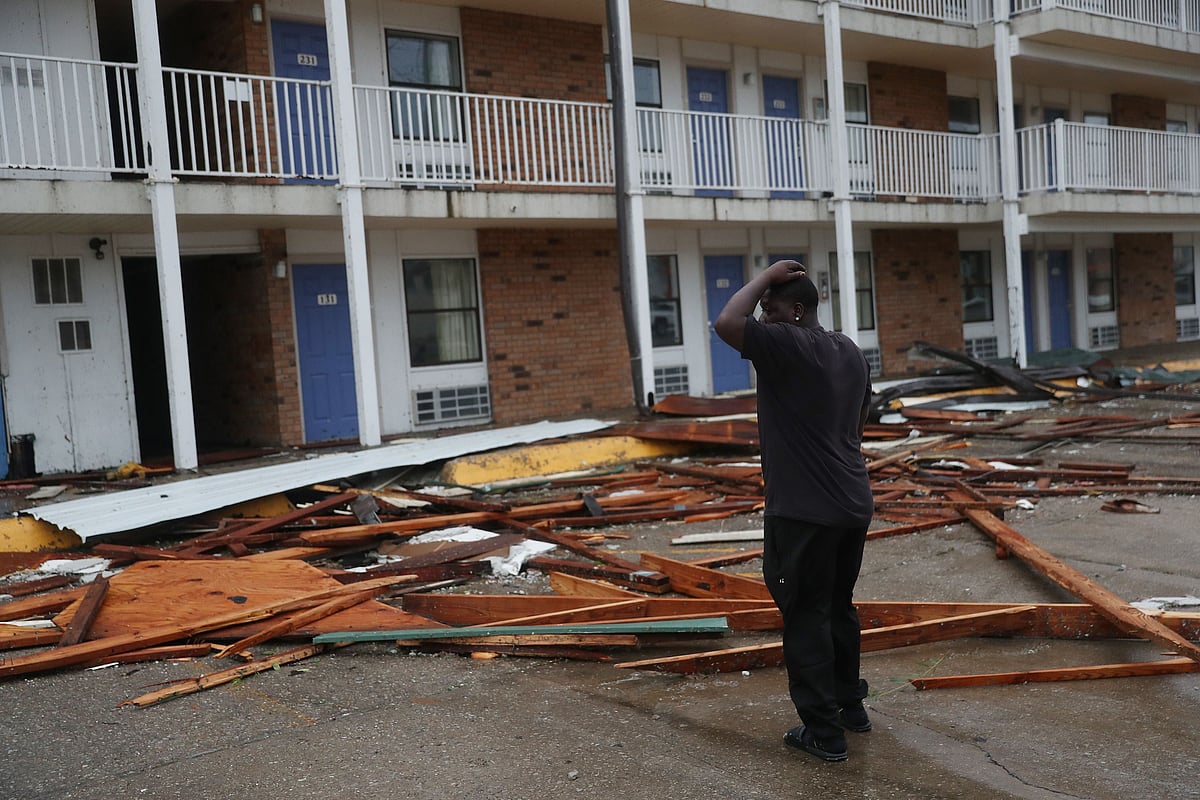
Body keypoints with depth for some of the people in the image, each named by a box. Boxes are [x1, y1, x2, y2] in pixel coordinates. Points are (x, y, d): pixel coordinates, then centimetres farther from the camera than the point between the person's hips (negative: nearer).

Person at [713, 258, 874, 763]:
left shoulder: (786, 345, -16)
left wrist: (767, 277, -13)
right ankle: (851, 705, 33)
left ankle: (823, 731, 7)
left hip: (804, 513, -9)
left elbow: (726, 322, -27)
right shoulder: (851, 352, 12)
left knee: (806, 618, 1)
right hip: (854, 505, 9)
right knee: (839, 607, 21)